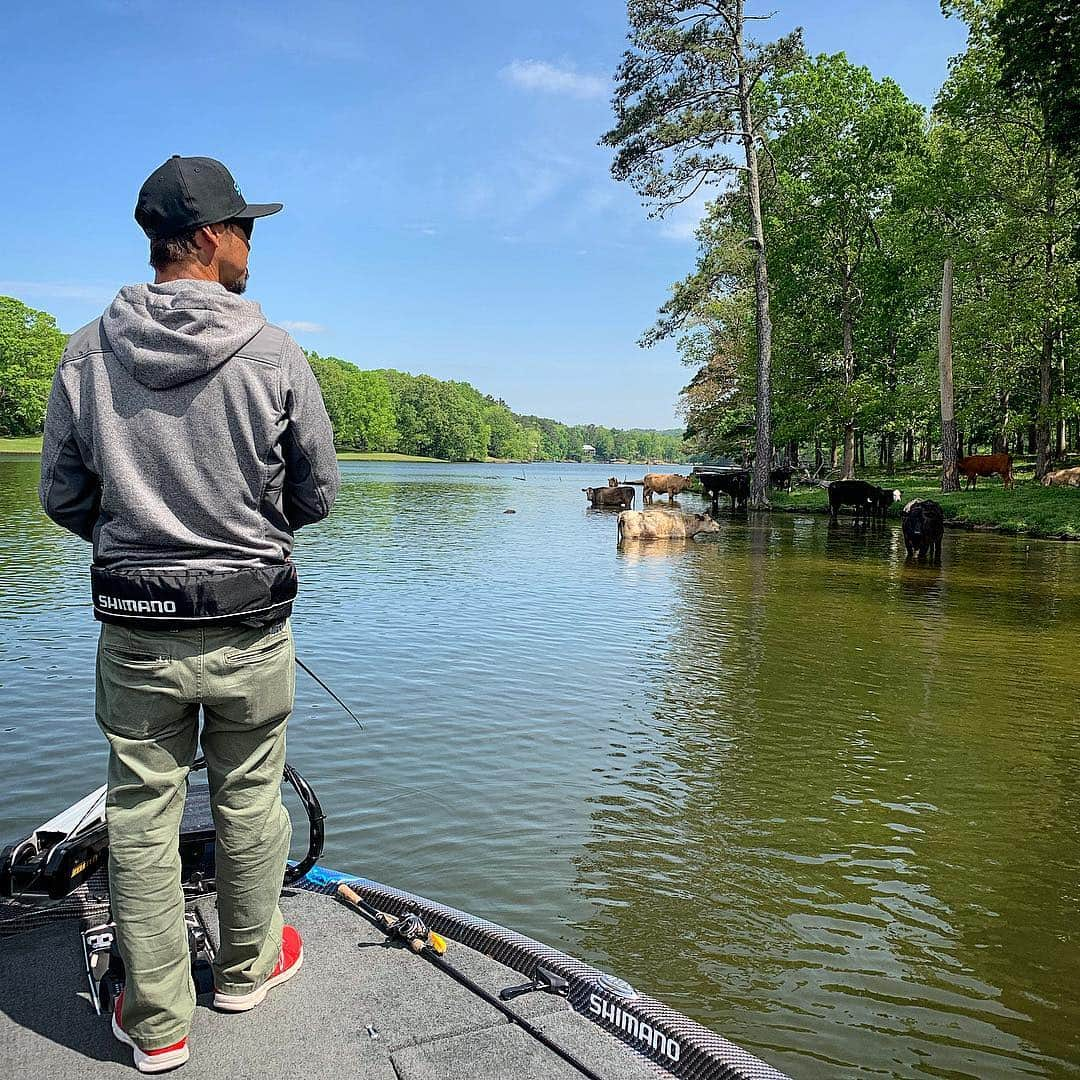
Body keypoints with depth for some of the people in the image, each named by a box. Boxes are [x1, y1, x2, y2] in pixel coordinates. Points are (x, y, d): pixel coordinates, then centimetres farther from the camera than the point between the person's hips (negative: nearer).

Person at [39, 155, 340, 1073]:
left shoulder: (88, 354, -2)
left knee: (141, 816, 12)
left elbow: (63, 496, 4)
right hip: (251, 626, -1)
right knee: (249, 802, 16)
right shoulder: (275, 355, -10)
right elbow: (319, 495, -2)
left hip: (134, 626, 2)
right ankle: (248, 967, 37)